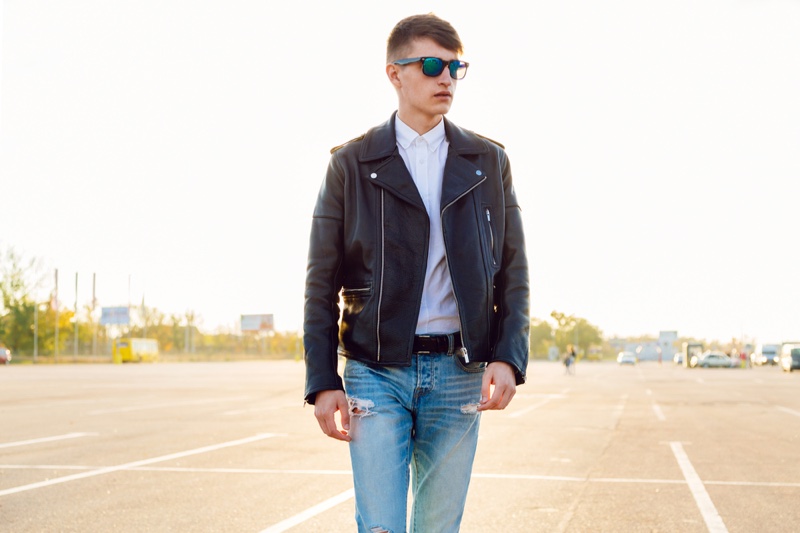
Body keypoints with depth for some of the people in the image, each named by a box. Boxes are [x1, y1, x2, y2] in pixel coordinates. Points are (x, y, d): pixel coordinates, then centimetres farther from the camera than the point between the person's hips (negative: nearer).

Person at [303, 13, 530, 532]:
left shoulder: (489, 162, 9)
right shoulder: (351, 164, 3)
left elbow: (513, 273, 8)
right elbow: (322, 284, 2)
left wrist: (508, 357, -6)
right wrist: (323, 382, -5)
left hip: (458, 373, 2)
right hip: (376, 372, -2)